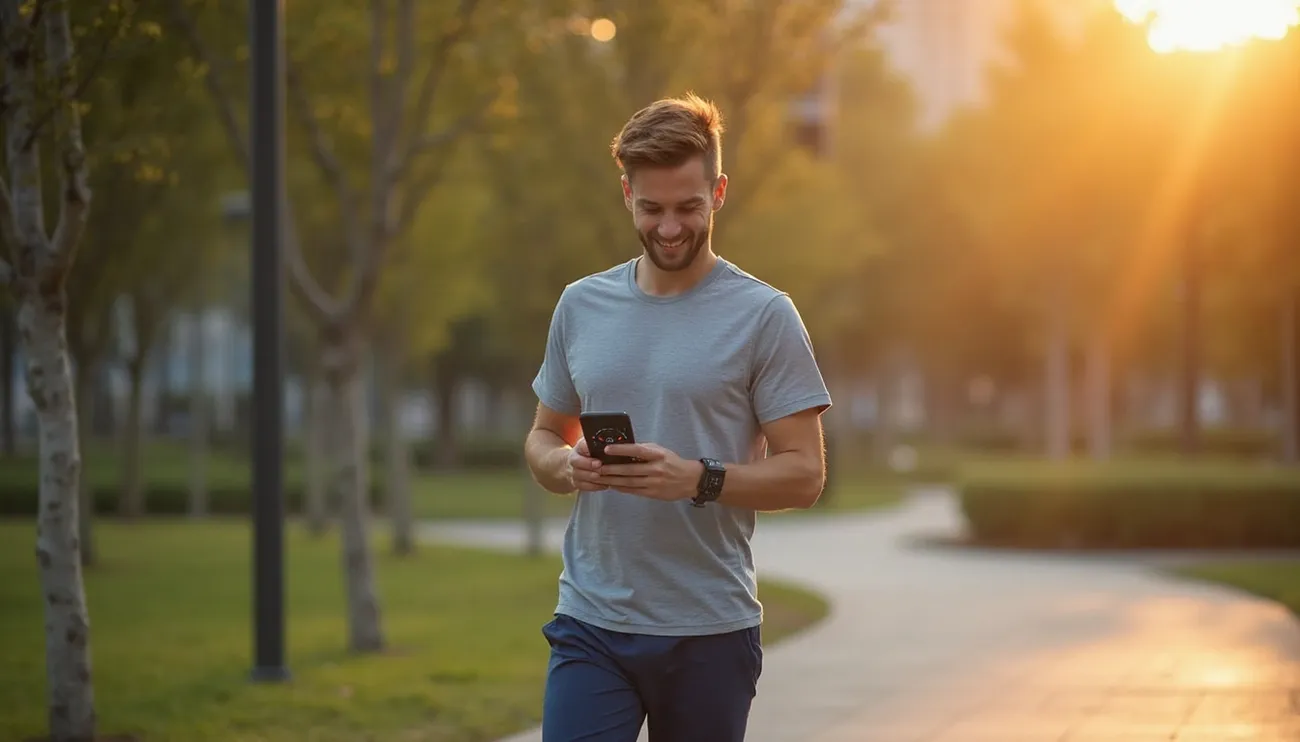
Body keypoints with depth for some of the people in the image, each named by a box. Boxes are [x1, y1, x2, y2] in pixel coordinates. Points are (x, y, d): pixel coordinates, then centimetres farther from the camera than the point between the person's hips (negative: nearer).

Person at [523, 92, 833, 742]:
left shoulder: (764, 317, -4)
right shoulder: (581, 306, 9)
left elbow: (804, 473, -6)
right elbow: (543, 437, 18)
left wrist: (699, 479, -23)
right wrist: (565, 464, -6)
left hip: (711, 635, -2)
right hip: (590, 624, 2)